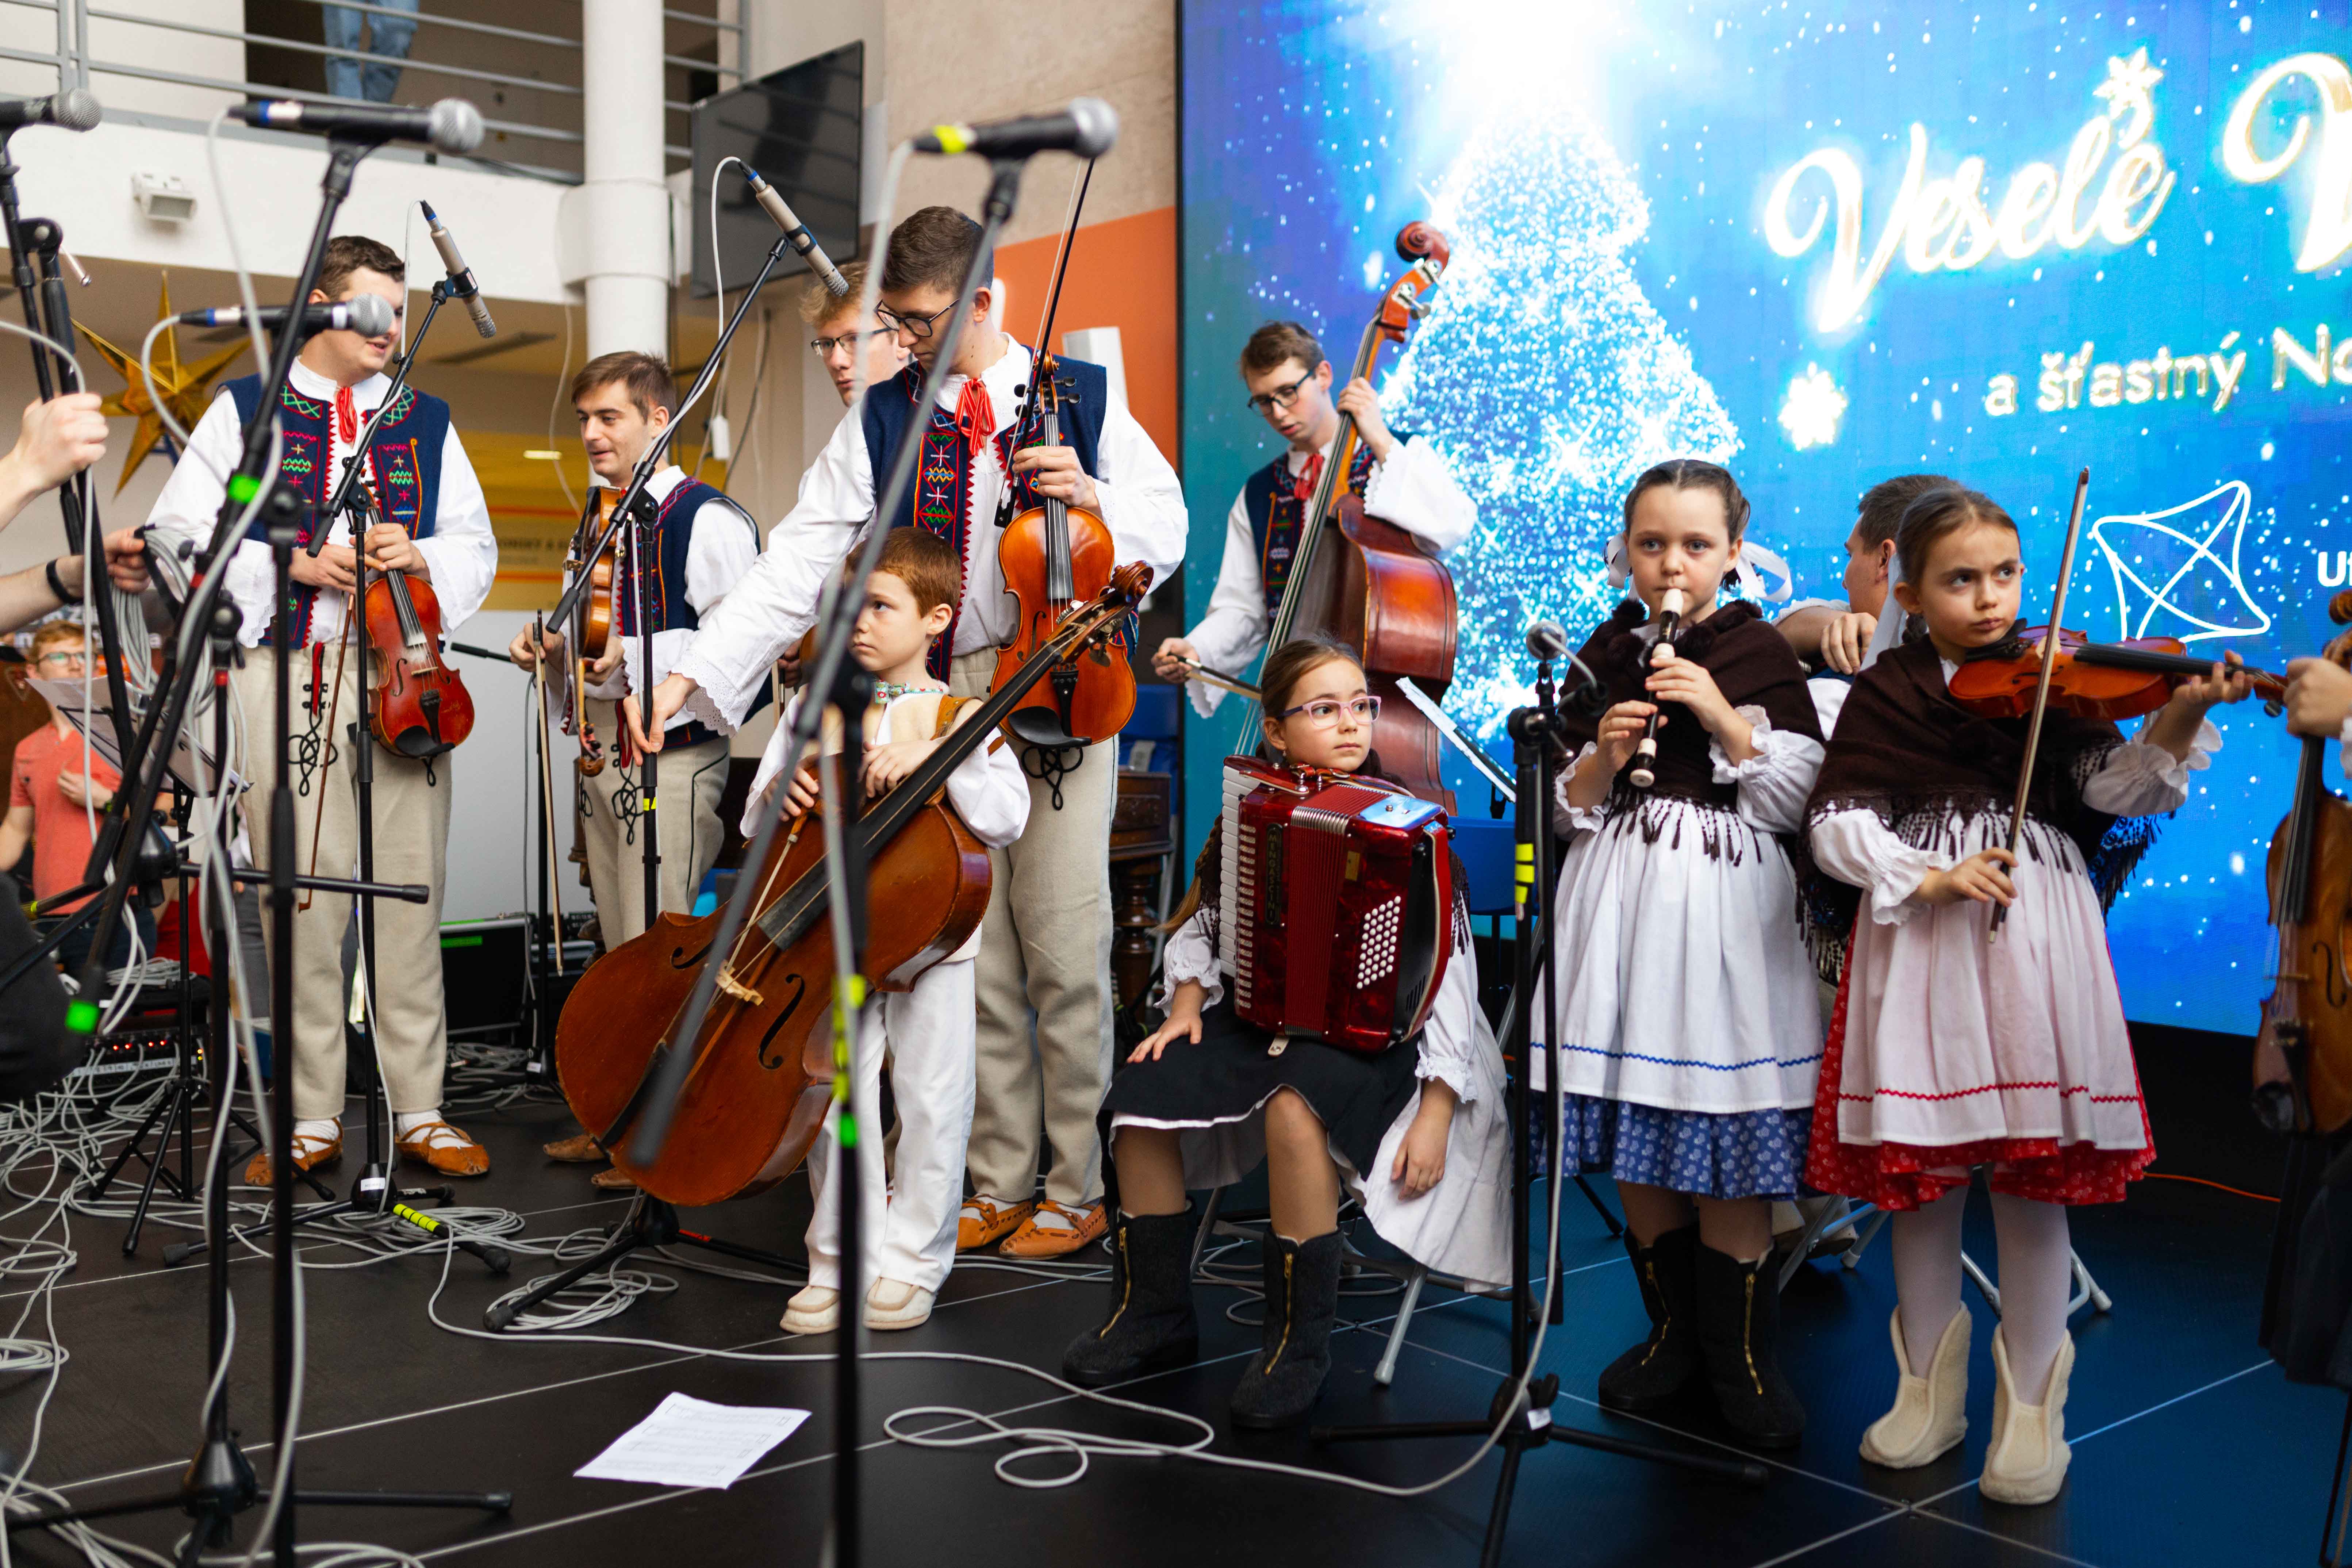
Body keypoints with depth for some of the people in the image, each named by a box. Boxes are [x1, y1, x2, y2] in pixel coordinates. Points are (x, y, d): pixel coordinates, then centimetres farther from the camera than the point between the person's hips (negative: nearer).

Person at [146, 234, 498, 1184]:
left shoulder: (426, 420, 17)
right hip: (287, 672, -2)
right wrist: (291, 562, -11)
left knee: (410, 892, 0)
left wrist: (421, 556, -4)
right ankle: (313, 1120, 7)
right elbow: (180, 534, 2)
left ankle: (421, 1111, 7)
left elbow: (477, 549, 17)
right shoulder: (245, 410, 9)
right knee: (302, 895, -1)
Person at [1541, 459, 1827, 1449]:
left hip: (1728, 908, -3)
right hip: (1624, 905, 3)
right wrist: (1607, 751, -11)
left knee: (1728, 1147, -2)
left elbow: (1793, 802, -4)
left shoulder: (1761, 654, 1)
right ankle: (1674, 1331, 24)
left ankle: (1741, 1356, 12)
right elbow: (1568, 810, 8)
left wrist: (1724, 718, -14)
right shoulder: (1604, 657, 8)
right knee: (1636, 1141, 8)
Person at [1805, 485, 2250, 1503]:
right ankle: (1930, 1393, 26)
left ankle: (2031, 1410, 18)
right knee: (1920, 1181, 9)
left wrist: (2178, 719, -24)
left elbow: (2116, 788, -8)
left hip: (2036, 945, 0)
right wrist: (1929, 877, -16)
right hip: (1918, 944, 1)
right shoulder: (1883, 695, 5)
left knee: (2034, 1185, 3)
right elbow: (1836, 825, -2)